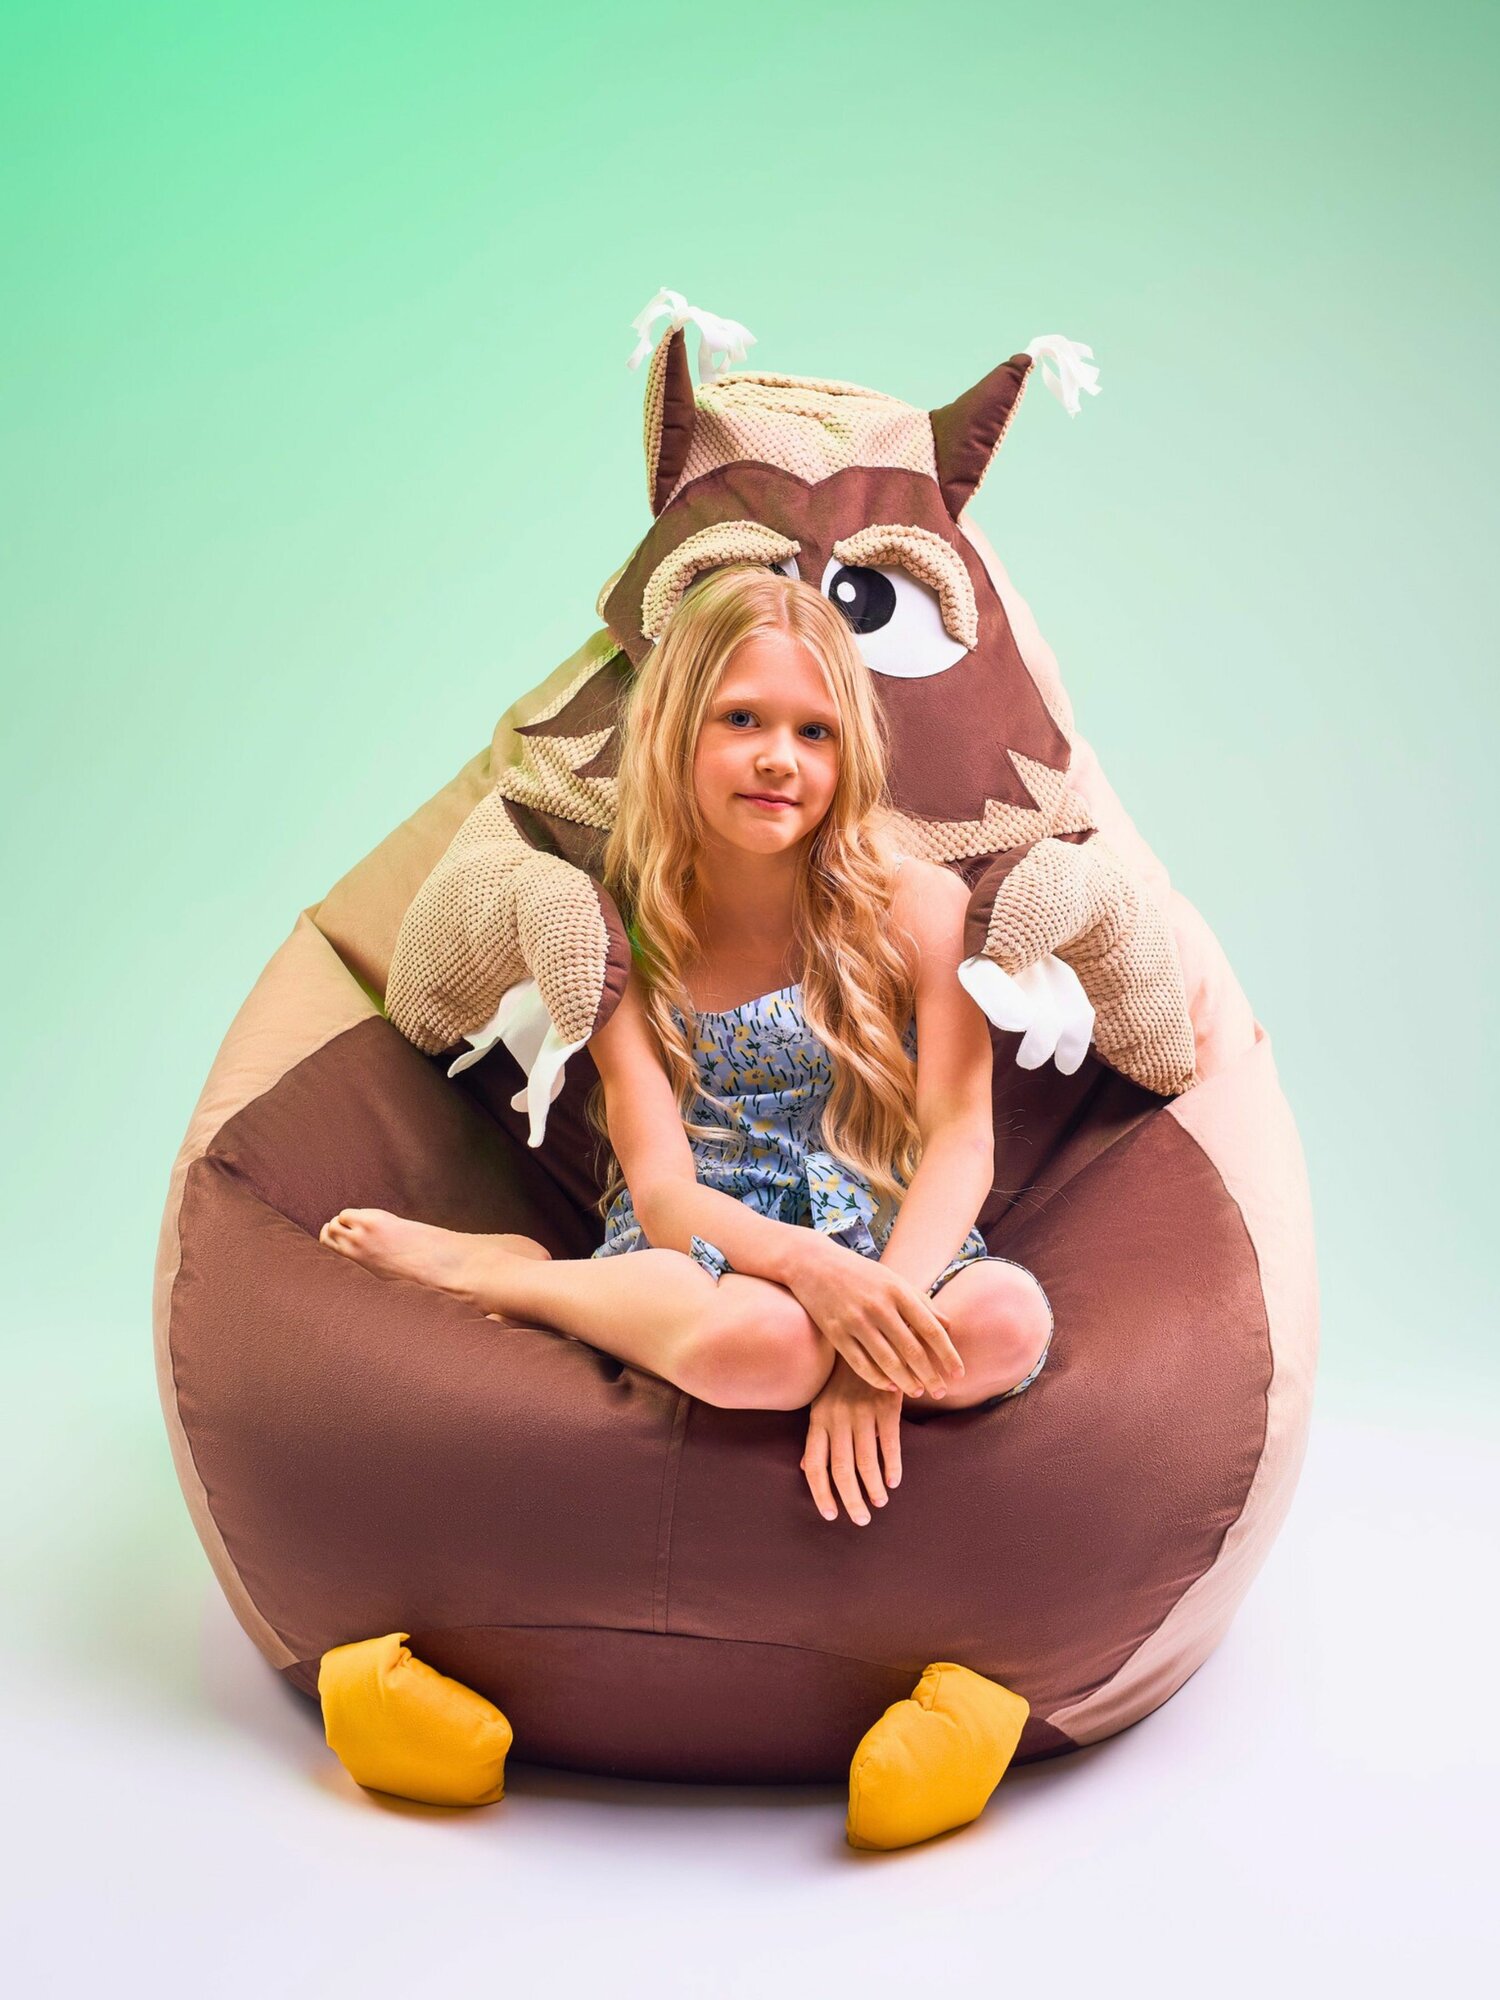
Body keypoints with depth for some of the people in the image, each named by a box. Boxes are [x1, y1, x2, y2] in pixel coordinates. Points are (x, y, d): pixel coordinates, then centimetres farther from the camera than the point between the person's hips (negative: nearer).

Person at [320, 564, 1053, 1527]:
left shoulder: (919, 904, -1)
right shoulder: (623, 937, -1)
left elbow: (961, 1133, -10)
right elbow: (661, 1187, -9)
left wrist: (881, 1323, -27)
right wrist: (807, 1265, -31)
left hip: (885, 1244, 3)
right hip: (696, 1250, -3)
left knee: (1007, 1321, -35)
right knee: (757, 1336, -41)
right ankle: (497, 1269, -9)